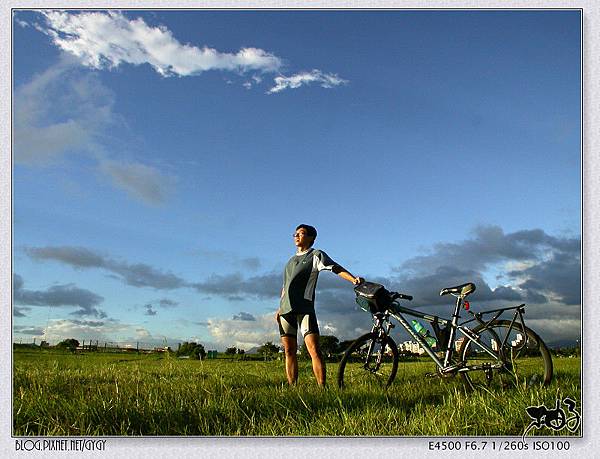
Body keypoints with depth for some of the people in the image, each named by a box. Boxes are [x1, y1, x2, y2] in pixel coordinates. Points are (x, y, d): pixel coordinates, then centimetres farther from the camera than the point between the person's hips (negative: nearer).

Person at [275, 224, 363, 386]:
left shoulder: (316, 255, 6)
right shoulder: (291, 260, 25)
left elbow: (335, 268, -8)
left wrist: (353, 279, -24)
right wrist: (280, 308, 22)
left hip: (304, 308, -6)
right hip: (286, 309, 7)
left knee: (314, 350, -15)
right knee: (289, 351, 5)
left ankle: (322, 387, -17)